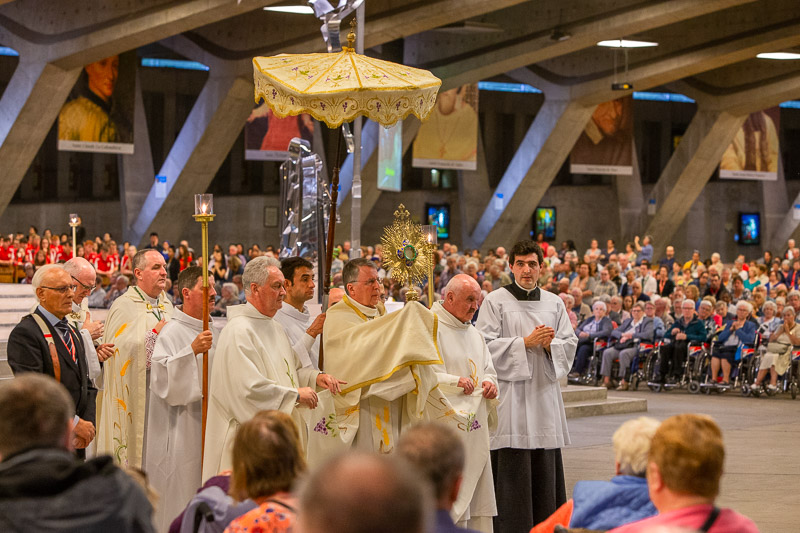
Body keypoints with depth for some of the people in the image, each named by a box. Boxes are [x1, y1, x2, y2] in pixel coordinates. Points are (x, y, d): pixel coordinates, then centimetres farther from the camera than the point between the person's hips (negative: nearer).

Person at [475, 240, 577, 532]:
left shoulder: (554, 303, 13)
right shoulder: (495, 301, 0)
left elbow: (570, 344, 12)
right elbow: (486, 345, -7)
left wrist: (550, 344, -9)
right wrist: (525, 342, -14)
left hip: (545, 393, 4)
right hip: (511, 396, -4)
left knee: (546, 472, 5)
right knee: (512, 469, -7)